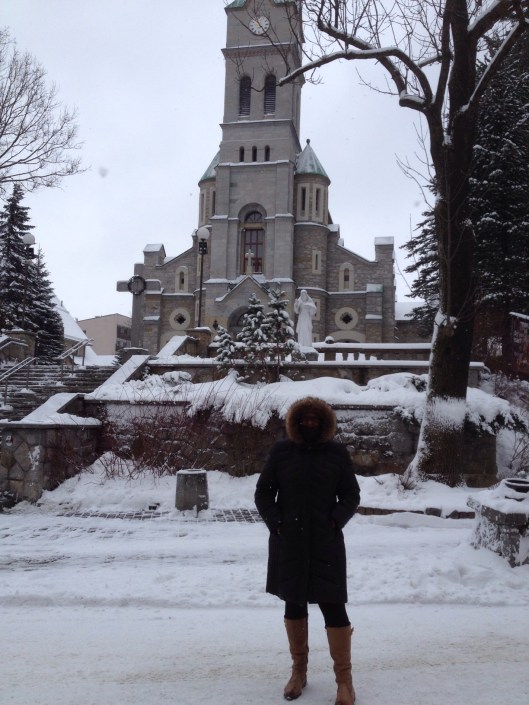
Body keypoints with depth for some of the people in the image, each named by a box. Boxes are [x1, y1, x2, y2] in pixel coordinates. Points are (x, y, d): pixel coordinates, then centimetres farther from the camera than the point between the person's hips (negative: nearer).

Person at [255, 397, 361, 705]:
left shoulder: (338, 453, 0)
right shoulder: (281, 451, 0)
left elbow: (351, 495, 4)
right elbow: (263, 492, 4)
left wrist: (335, 521, -10)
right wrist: (275, 522, -8)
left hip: (326, 543, -1)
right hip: (288, 542, 2)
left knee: (333, 605, -1)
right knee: (294, 604, 13)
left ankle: (344, 677, 16)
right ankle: (299, 670, 31)